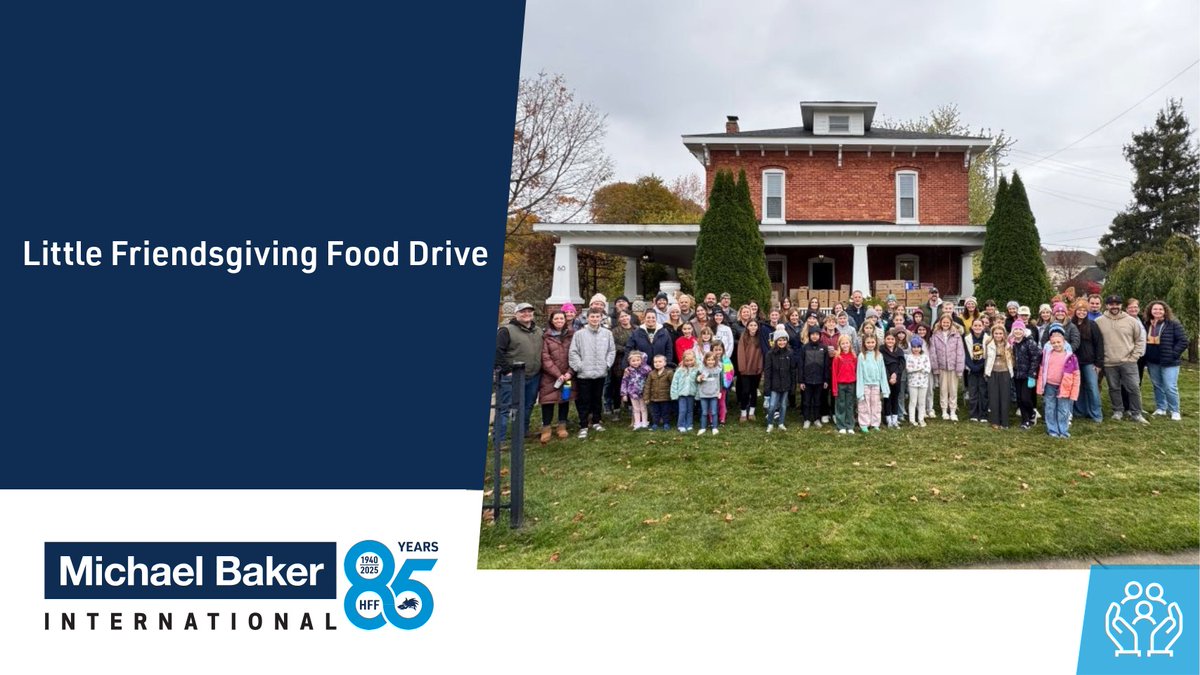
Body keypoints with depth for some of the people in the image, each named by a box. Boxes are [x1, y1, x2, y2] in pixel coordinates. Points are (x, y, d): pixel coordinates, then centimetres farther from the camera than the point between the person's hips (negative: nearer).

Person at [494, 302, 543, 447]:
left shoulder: (539, 331, 14)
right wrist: (506, 370, -15)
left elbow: (542, 352, 24)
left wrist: (539, 369, 14)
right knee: (504, 408, -3)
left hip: (533, 377, 6)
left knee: (526, 407, 15)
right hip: (512, 377, -6)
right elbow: (497, 351, -13)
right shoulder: (506, 330, -8)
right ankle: (499, 440, 3)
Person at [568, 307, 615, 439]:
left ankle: (596, 422, 30)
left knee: (598, 399, 15)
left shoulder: (607, 333, 2)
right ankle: (583, 427, 9)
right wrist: (579, 366, -11)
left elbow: (612, 350, 7)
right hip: (584, 374, -3)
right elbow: (573, 352, -6)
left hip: (601, 373, 3)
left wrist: (607, 364, -1)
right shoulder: (579, 334, -7)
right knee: (584, 401, 2)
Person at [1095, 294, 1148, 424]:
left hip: (1128, 362, 0)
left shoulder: (1132, 321, -1)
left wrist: (1134, 357, -3)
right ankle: (1118, 411, 24)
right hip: (1109, 363, 1)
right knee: (1114, 388, 11)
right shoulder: (1099, 322, -1)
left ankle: (1136, 413, 11)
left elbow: (1140, 340, 6)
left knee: (1133, 388, 0)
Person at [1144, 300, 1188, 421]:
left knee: (1170, 387, -5)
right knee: (1157, 386, 13)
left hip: (1169, 362, -5)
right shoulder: (1147, 325, 7)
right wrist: (1145, 358, 6)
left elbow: (1183, 341, -10)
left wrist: (1173, 354, -14)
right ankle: (1160, 408, 24)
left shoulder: (1173, 324, -7)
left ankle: (1174, 411, 7)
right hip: (1152, 362, 5)